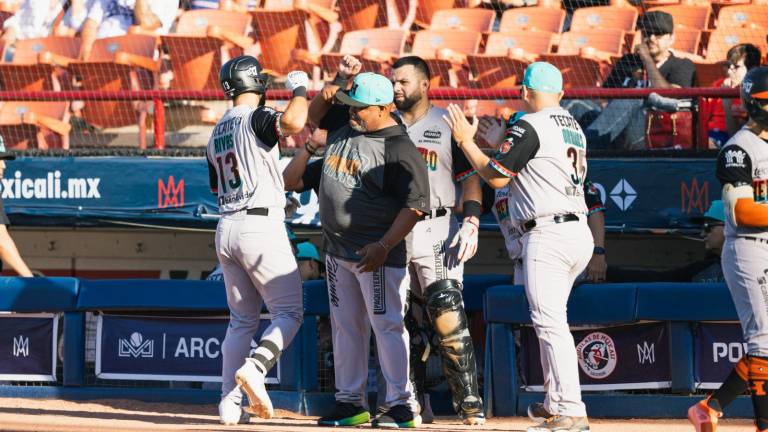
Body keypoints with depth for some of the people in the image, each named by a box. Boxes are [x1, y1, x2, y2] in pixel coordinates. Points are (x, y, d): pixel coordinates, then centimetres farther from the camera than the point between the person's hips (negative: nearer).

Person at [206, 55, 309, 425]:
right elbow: (294, 122, -29)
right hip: (261, 225, -7)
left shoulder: (217, 132, 16)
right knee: (289, 312, -1)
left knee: (242, 320, 12)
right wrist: (299, 89, -8)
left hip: (226, 229, 7)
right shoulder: (256, 119, -8)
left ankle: (230, 402, 4)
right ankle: (255, 368, -24)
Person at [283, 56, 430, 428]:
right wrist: (339, 81, 7)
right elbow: (316, 112, 27)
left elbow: (414, 205, -18)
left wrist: (384, 246, -25)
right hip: (337, 250, 8)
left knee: (386, 325, -8)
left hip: (376, 255, -8)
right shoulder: (344, 124, 7)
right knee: (345, 327, 12)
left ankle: (402, 406, -6)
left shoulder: (399, 148, -15)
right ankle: (350, 402, 19)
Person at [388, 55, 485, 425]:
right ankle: (413, 404, 13)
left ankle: (470, 404, -12)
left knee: (448, 319, -13)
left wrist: (471, 222, -12)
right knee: (404, 323, 5)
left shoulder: (448, 124, 5)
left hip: (436, 232, -4)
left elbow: (469, 176, 2)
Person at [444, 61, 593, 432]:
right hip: (579, 232, 9)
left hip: (547, 235, -9)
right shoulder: (573, 128, 18)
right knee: (549, 321, 19)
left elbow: (495, 176, -7)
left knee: (550, 324, -11)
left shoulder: (529, 127, -8)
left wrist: (465, 140, 5)